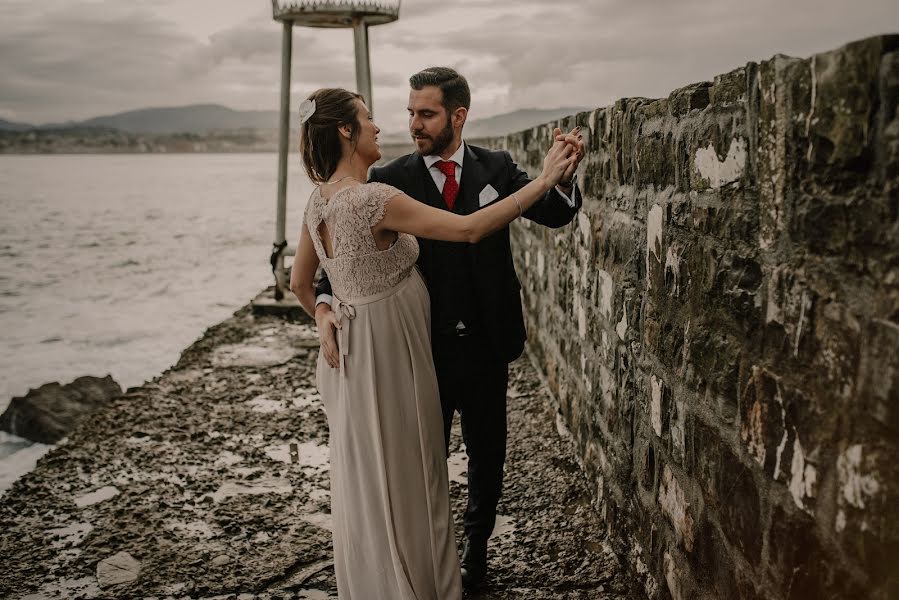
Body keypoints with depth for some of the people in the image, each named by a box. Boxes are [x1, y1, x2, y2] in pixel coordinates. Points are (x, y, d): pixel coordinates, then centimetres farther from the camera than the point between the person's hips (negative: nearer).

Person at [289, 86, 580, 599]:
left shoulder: (320, 201, 3)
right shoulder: (373, 199, -23)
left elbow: (300, 283, 13)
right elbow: (470, 229, -27)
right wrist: (545, 180, -22)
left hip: (353, 352, 9)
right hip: (388, 353, -9)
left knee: (365, 482, 21)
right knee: (401, 484, 7)